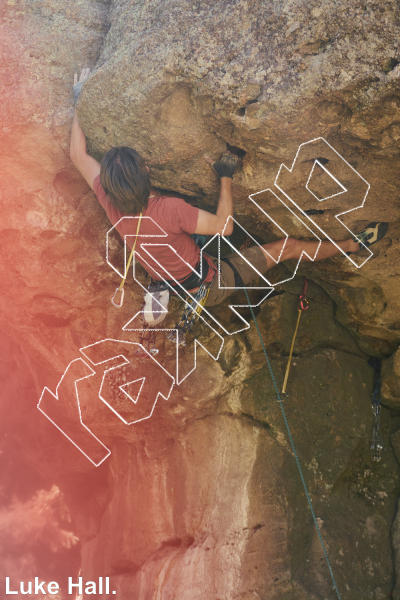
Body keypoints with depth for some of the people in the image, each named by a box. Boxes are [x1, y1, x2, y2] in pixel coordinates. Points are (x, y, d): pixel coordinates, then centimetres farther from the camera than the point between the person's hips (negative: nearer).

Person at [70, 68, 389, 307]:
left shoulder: (111, 205, -19)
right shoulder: (168, 209, -37)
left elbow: (78, 156, -6)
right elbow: (224, 226, -26)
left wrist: (79, 100, 1)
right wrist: (226, 177, -17)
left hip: (178, 288, 6)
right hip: (209, 285, -6)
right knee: (289, 246, 4)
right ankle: (354, 244, 23)